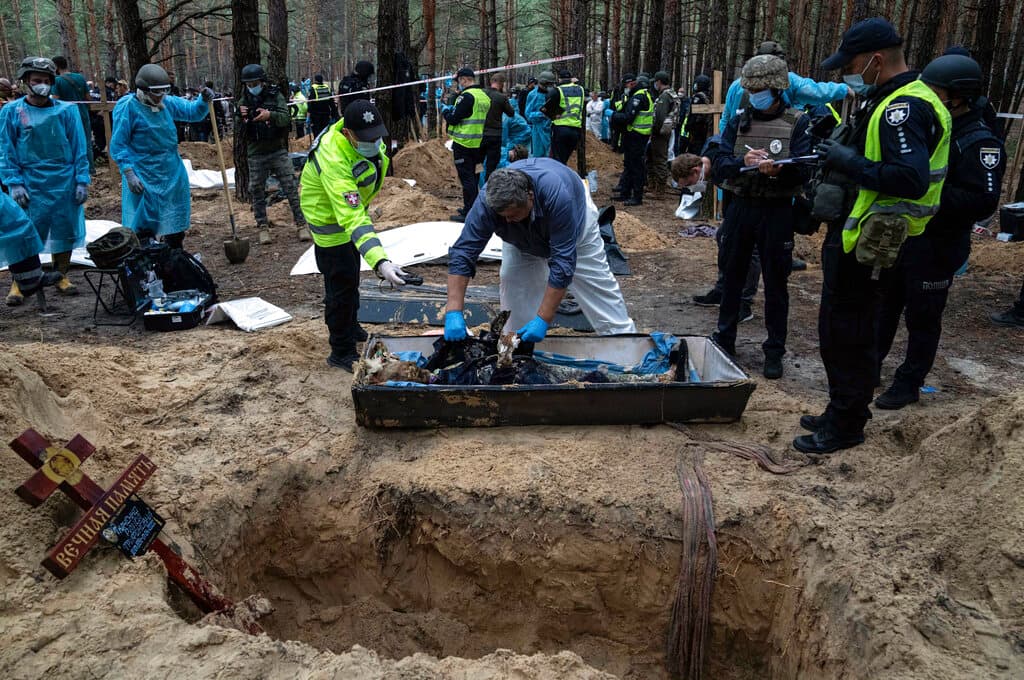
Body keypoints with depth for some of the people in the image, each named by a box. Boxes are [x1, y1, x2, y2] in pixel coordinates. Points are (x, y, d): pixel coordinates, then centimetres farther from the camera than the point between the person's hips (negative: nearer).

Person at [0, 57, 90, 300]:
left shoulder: (66, 111, 3)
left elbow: (79, 148, 5)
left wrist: (82, 181, 0)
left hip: (64, 183, 1)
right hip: (30, 184, -1)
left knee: (64, 231, 8)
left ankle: (61, 277, 22)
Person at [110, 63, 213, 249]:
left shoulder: (168, 102, 4)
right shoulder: (127, 107, -12)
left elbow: (193, 112, 16)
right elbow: (118, 145, -12)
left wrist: (204, 100, -6)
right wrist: (129, 174, -20)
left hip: (173, 176, 6)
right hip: (143, 179, -6)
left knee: (176, 229, 16)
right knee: (143, 228, -2)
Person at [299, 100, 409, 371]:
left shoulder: (366, 136, -18)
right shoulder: (335, 161, -43)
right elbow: (352, 219, -50)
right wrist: (380, 262, -60)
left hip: (352, 206, 9)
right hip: (330, 219, -9)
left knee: (351, 276, 24)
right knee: (341, 285, -3)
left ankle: (351, 328, 46)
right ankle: (342, 353, 13)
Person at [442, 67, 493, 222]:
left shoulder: (467, 96, -17)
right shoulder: (484, 96, 10)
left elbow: (453, 119, -17)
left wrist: (445, 111, 4)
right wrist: (454, 109, 17)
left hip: (464, 144, -8)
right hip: (479, 143, 8)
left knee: (467, 178, -4)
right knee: (474, 176, 17)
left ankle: (469, 213, -1)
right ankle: (472, 208, 27)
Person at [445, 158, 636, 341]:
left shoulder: (556, 195, -47)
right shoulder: (488, 201, -38)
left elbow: (562, 262, -44)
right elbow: (462, 253, -35)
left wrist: (543, 320, -45)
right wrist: (453, 313, -44)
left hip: (575, 220, -2)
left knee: (596, 282, 2)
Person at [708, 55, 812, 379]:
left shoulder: (797, 122, -2)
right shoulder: (739, 120, 6)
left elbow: (804, 170, -11)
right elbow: (718, 164, -4)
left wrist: (779, 170, -32)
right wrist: (743, 161, -24)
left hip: (777, 211, -3)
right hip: (740, 207, 3)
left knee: (775, 283, 5)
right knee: (732, 276, 13)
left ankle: (775, 351, 17)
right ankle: (725, 340, 28)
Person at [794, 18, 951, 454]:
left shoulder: (904, 108, -18)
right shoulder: (891, 101, 14)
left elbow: (910, 179, -30)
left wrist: (850, 162, -21)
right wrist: (837, 156, 6)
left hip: (863, 245, -11)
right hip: (853, 238, 11)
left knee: (847, 336, -1)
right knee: (839, 332, 18)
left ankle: (845, 427, 13)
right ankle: (840, 413, 31)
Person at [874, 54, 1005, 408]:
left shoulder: (980, 142, -16)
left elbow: (982, 203, -24)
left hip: (934, 248, -7)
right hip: (898, 235, 7)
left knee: (922, 317, 5)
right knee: (884, 304, 18)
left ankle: (908, 383, 19)